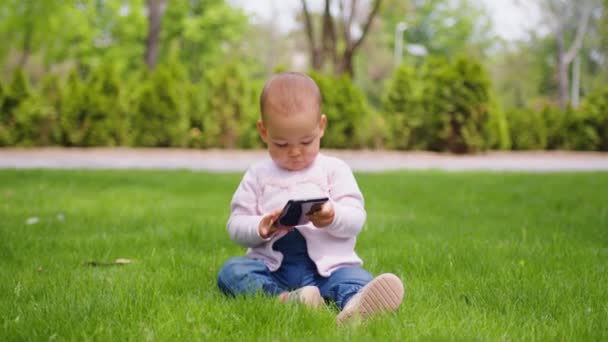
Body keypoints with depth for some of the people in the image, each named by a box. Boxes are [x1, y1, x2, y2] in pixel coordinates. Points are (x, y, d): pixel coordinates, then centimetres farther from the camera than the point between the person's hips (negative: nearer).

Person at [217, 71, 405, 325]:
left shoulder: (335, 170, 11)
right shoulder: (257, 175, 14)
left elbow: (356, 218, 1)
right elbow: (236, 225, 9)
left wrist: (333, 217, -22)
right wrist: (260, 228, -14)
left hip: (328, 265, -1)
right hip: (273, 268, 2)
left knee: (355, 280, -32)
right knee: (231, 271, -25)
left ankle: (354, 306, -66)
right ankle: (283, 300, -48)